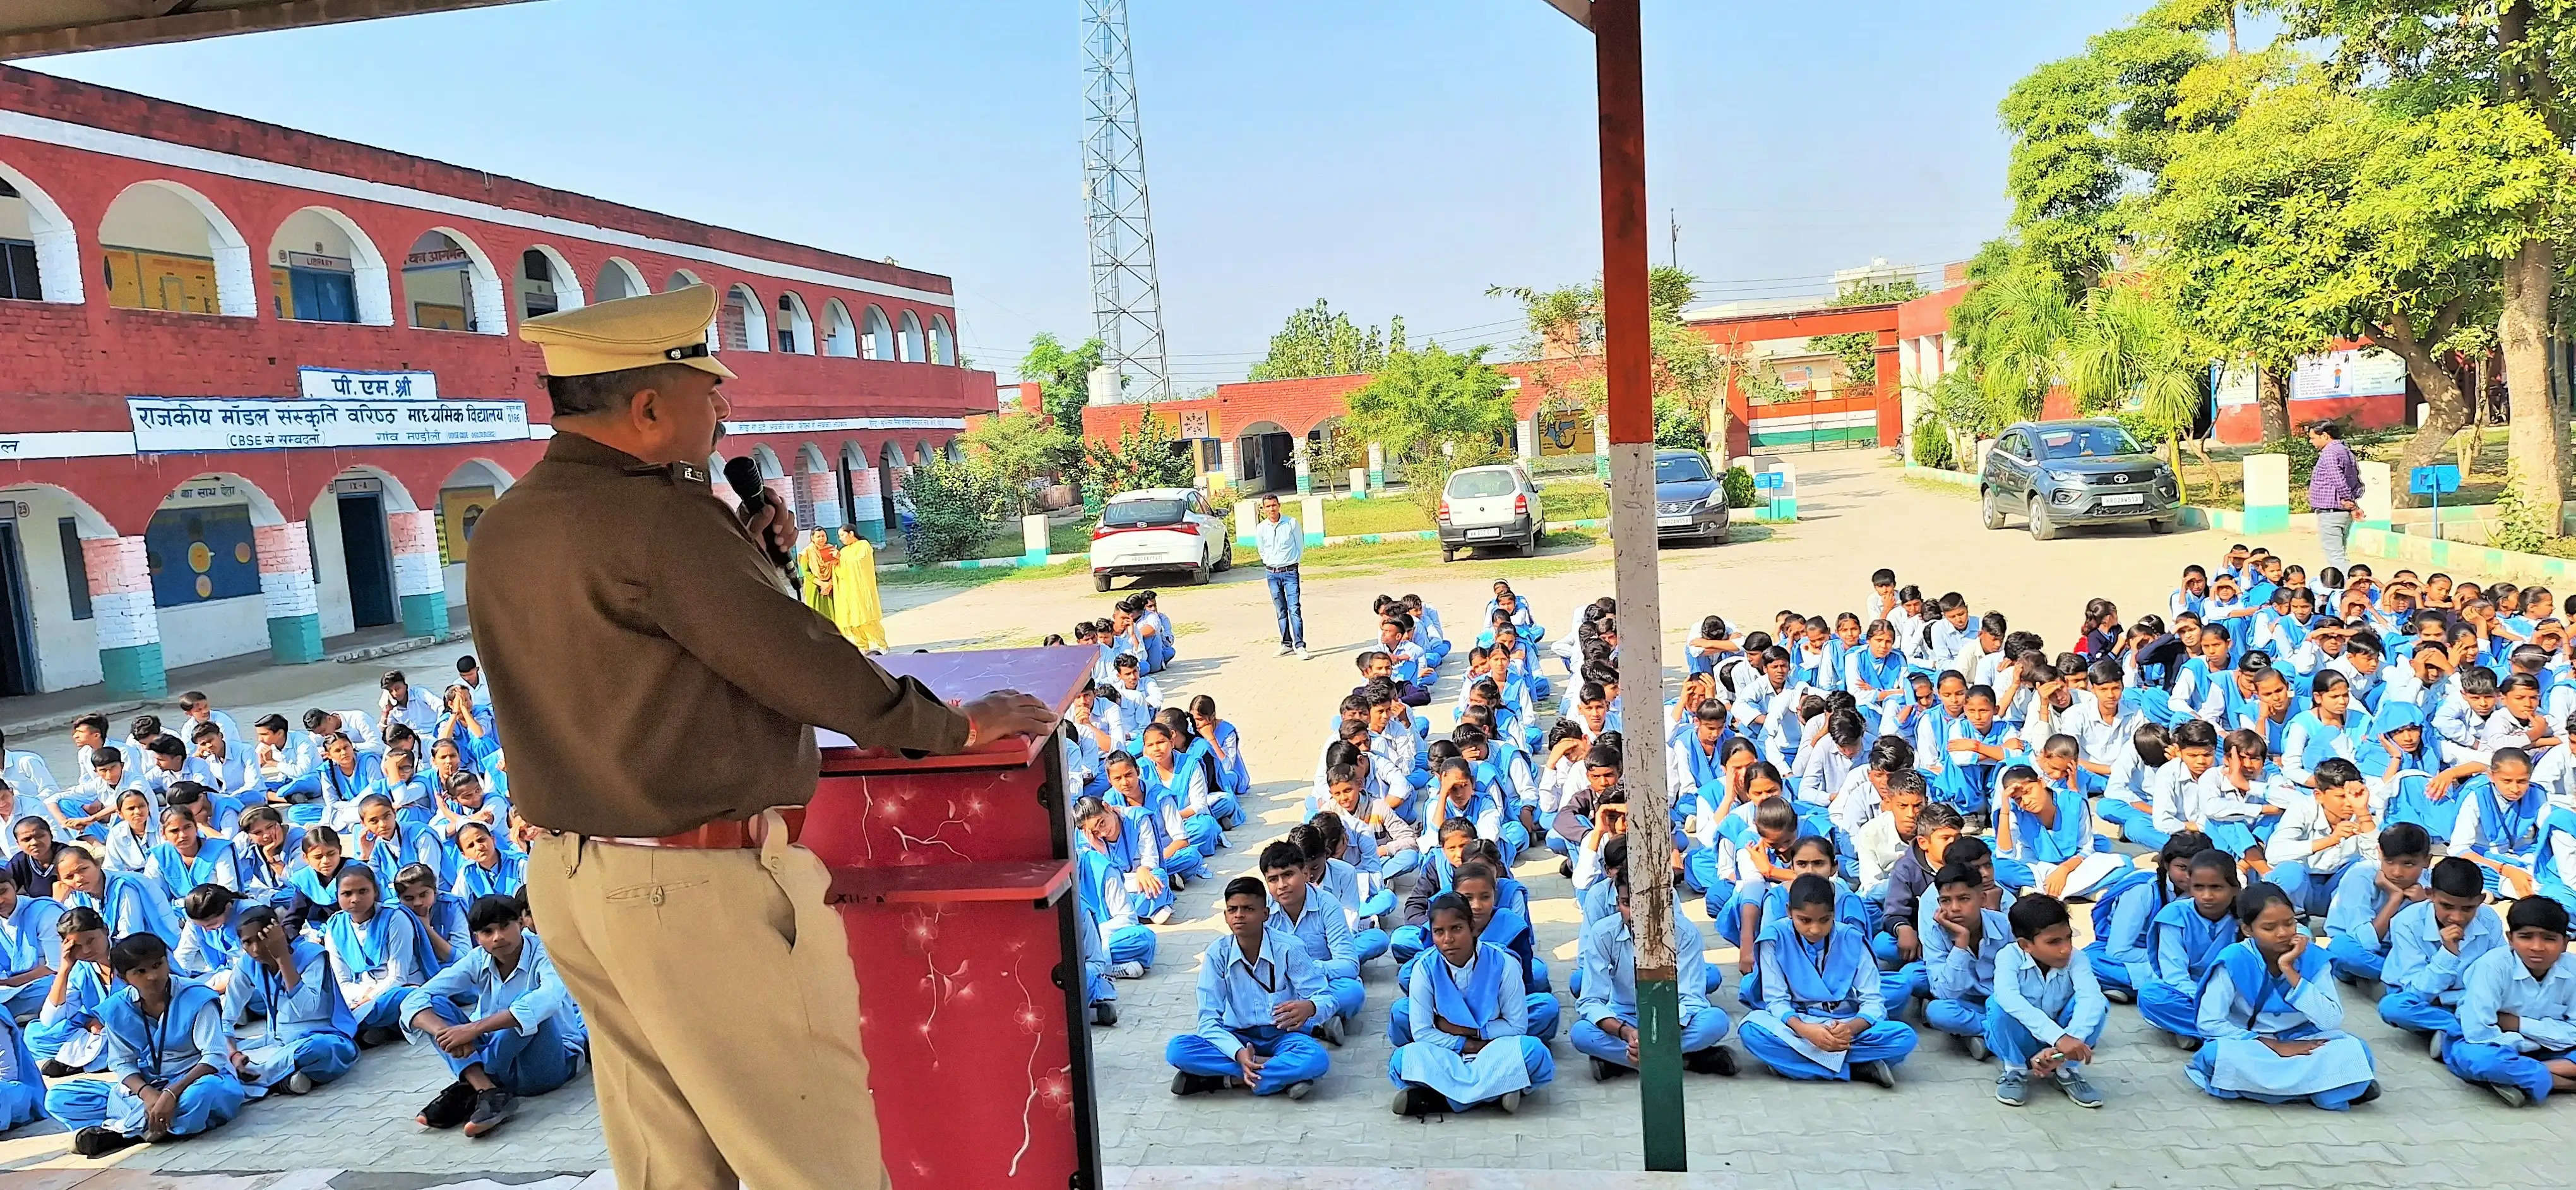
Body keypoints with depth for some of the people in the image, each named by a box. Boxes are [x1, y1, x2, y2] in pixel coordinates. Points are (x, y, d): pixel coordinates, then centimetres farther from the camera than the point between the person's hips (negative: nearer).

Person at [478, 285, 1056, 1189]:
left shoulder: (500, 531, 8)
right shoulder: (654, 514, -20)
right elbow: (801, 662, -19)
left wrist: (742, 554, 7)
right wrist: (954, 727, -7)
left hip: (569, 876, 9)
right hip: (701, 886, -9)